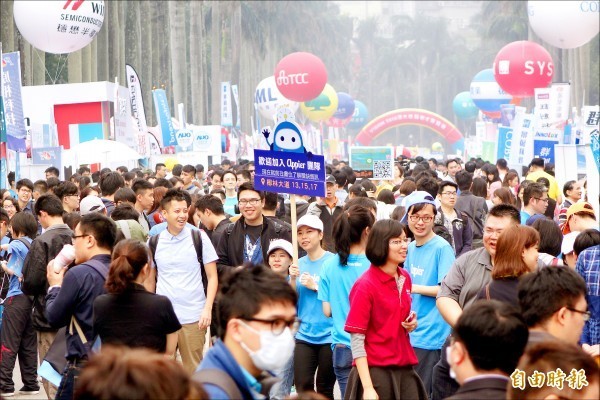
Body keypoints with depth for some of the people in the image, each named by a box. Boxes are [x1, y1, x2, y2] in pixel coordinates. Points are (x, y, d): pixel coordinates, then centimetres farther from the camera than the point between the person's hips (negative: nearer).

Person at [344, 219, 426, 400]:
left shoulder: (404, 278, 9)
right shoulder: (365, 285, -11)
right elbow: (356, 341, -14)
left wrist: (410, 324, 3)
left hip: (405, 370, 6)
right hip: (375, 371, -6)